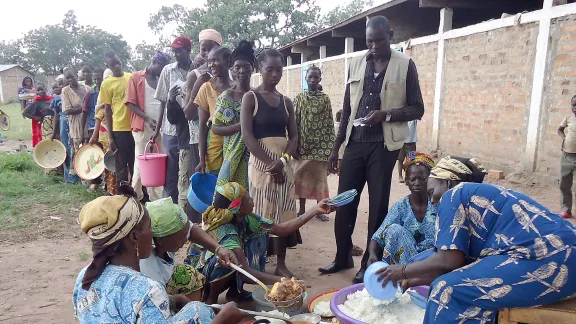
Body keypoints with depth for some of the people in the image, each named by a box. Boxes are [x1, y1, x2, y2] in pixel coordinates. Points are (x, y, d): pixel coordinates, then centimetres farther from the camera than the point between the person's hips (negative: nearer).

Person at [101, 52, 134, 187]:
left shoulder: (132, 77, 6)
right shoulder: (106, 83, -1)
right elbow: (107, 110, 0)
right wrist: (110, 136, -2)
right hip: (119, 129, -2)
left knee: (136, 163, 10)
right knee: (121, 165, 5)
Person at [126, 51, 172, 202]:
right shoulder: (137, 77, 0)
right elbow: (131, 103, -5)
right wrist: (148, 118, -16)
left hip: (160, 128, 5)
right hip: (143, 127, -4)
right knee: (141, 164, -2)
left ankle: (156, 199, 14)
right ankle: (135, 197, 10)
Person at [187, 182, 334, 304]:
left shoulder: (245, 218, -13)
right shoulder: (224, 231, -34)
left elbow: (282, 229, -12)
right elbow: (245, 271, -37)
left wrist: (316, 210, -16)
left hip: (227, 269, 7)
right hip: (199, 272, -7)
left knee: (258, 239, -7)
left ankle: (234, 291, 4)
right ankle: (211, 297, -8)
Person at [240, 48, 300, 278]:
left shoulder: (286, 102, 11)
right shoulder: (250, 97, -2)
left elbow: (294, 136, 8)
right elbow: (247, 135, -11)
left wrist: (283, 160, -10)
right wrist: (270, 163, -18)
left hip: (284, 163, 4)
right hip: (260, 162, -4)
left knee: (283, 212, 4)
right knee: (261, 212, -1)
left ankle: (281, 263, 13)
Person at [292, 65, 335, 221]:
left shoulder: (325, 98, 2)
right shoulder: (299, 98, 3)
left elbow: (329, 122, 1)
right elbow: (294, 122, 0)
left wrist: (330, 146, -5)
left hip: (320, 144, 0)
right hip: (303, 144, 1)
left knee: (320, 176, 5)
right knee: (301, 176, 5)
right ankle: (302, 208, 17)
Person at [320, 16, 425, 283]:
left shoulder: (405, 65, -1)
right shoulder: (356, 64, 10)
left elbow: (417, 109, -1)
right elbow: (347, 109, 13)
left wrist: (386, 114, -18)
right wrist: (336, 146, 10)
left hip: (383, 145, -3)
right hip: (354, 142, 4)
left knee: (378, 206, 3)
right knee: (344, 202, 6)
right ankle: (342, 257, 23)